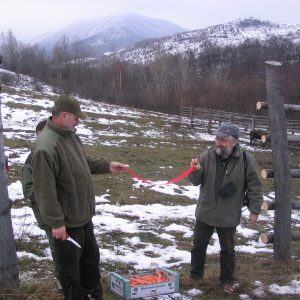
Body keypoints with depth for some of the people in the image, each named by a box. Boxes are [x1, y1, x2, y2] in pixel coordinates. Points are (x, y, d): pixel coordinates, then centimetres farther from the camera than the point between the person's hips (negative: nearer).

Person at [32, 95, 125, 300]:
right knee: (71, 266, 9)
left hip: (83, 215, 10)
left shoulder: (70, 135, 4)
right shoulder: (46, 147, -28)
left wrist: (107, 166, 9)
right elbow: (45, 190, -27)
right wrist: (56, 222, -24)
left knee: (91, 257, 24)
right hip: (66, 221, -10)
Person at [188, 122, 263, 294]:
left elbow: (255, 187, -6)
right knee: (199, 246, 14)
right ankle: (195, 276, 32)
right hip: (205, 213, 2)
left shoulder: (246, 160, -12)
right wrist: (196, 171, -20)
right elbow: (196, 181, 1)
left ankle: (227, 280, 30)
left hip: (228, 216, -2)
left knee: (228, 250, 13)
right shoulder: (208, 156, -5)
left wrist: (255, 210, -6)